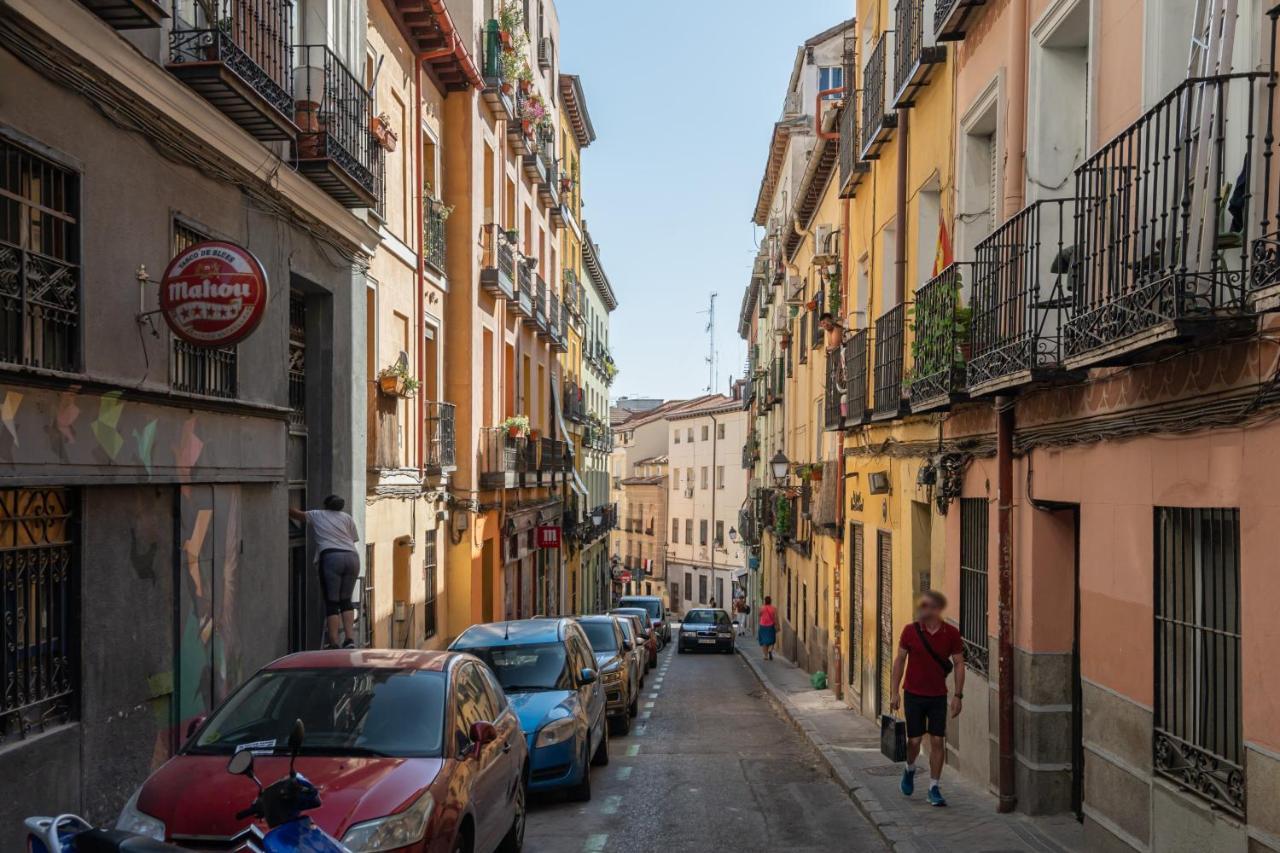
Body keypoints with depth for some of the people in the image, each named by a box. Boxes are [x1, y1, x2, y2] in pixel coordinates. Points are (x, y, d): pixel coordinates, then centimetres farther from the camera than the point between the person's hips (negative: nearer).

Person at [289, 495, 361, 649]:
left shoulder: (316, 515, 20)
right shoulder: (347, 518, 23)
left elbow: (294, 513, 29)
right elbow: (353, 541, 18)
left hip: (331, 557, -3)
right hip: (352, 557, 3)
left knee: (331, 602, -1)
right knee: (345, 600, 14)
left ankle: (334, 644, -8)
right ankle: (350, 639, 2)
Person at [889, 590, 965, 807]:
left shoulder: (951, 633, -7)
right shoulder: (910, 631, -6)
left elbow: (959, 664, -1)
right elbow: (899, 661, 0)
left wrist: (958, 695, -5)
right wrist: (894, 692, -3)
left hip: (938, 696, 0)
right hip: (913, 694, 0)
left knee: (937, 741, 0)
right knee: (915, 740, 4)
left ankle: (934, 788, 11)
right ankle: (910, 770, 35)